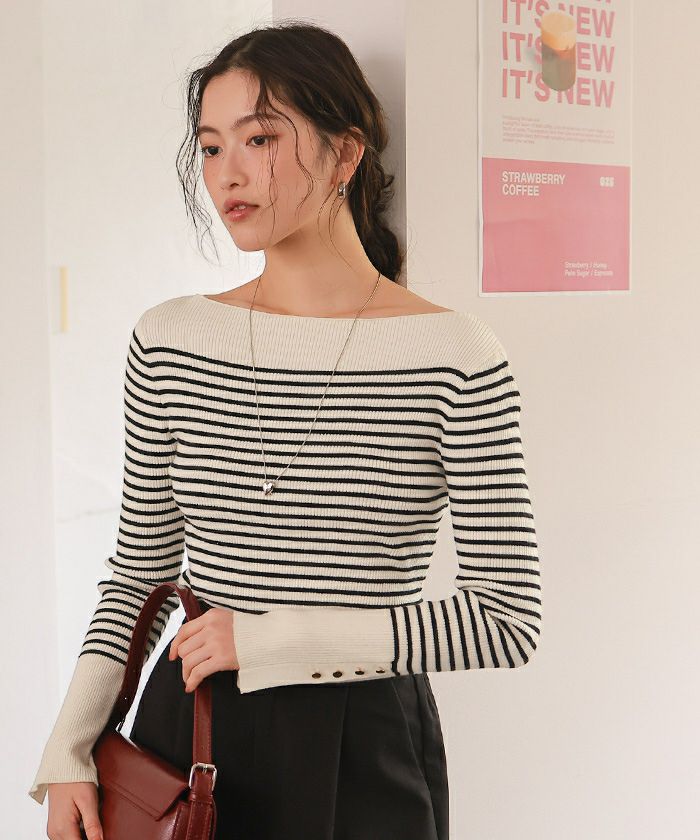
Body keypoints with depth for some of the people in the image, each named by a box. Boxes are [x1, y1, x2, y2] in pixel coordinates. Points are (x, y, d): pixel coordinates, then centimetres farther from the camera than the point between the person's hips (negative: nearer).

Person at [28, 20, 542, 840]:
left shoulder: (456, 356, -13)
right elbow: (138, 572, 7)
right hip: (186, 726, 3)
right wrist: (69, 748, -2)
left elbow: (507, 618, -12)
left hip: (363, 750, -3)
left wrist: (277, 636, -16)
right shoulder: (167, 341, -2)